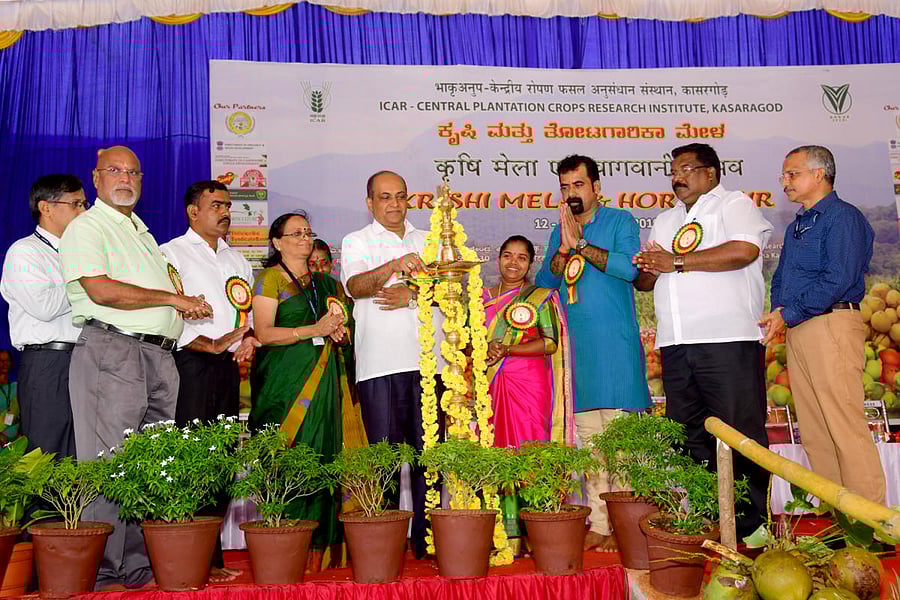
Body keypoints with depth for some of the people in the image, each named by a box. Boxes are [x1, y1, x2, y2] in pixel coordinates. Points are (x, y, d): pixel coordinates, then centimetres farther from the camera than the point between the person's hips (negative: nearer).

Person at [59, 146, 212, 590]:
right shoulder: (86, 228, 1)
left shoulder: (142, 233, 27)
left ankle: (139, 567, 11)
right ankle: (101, 574, -3)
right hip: (111, 351, -8)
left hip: (159, 354, 8)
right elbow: (101, 290, -14)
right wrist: (175, 298, -9)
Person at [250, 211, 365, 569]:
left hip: (327, 382, 5)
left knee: (326, 457, -1)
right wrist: (314, 330, -14)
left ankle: (323, 549, 3)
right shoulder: (269, 279, 3)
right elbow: (263, 333, -8)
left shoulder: (327, 283, 21)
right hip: (287, 382, -5)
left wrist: (342, 332, 3)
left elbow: (346, 324, 27)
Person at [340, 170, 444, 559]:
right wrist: (394, 266, -29)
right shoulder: (356, 242, 10)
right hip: (380, 364, -3)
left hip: (428, 361, 3)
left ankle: (426, 539, 10)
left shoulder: (428, 241, 21)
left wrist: (413, 295, -8)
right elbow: (356, 286, -10)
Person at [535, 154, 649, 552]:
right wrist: (565, 248, -9)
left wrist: (581, 244, -11)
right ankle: (598, 525, 10)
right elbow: (544, 282, 8)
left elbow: (629, 267, -13)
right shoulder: (559, 233, 18)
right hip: (577, 347, 5)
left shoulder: (620, 221, 3)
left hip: (616, 345, -5)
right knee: (589, 438, 5)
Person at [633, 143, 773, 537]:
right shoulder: (665, 221, 27)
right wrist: (649, 268, 0)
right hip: (676, 344, 7)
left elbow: (745, 250, -14)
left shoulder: (734, 205, 6)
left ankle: (751, 521, 0)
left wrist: (676, 261, -8)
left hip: (728, 341, -6)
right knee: (687, 437, 6)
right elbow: (644, 280, 26)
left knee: (740, 432, -7)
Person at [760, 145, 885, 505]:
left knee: (845, 427, -10)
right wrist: (777, 311, 6)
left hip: (831, 325, -9)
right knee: (813, 432, 8)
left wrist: (789, 314, -13)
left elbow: (838, 279, -16)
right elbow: (780, 278, 26)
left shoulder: (843, 217, -5)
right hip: (796, 331, 9)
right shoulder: (796, 227, 23)